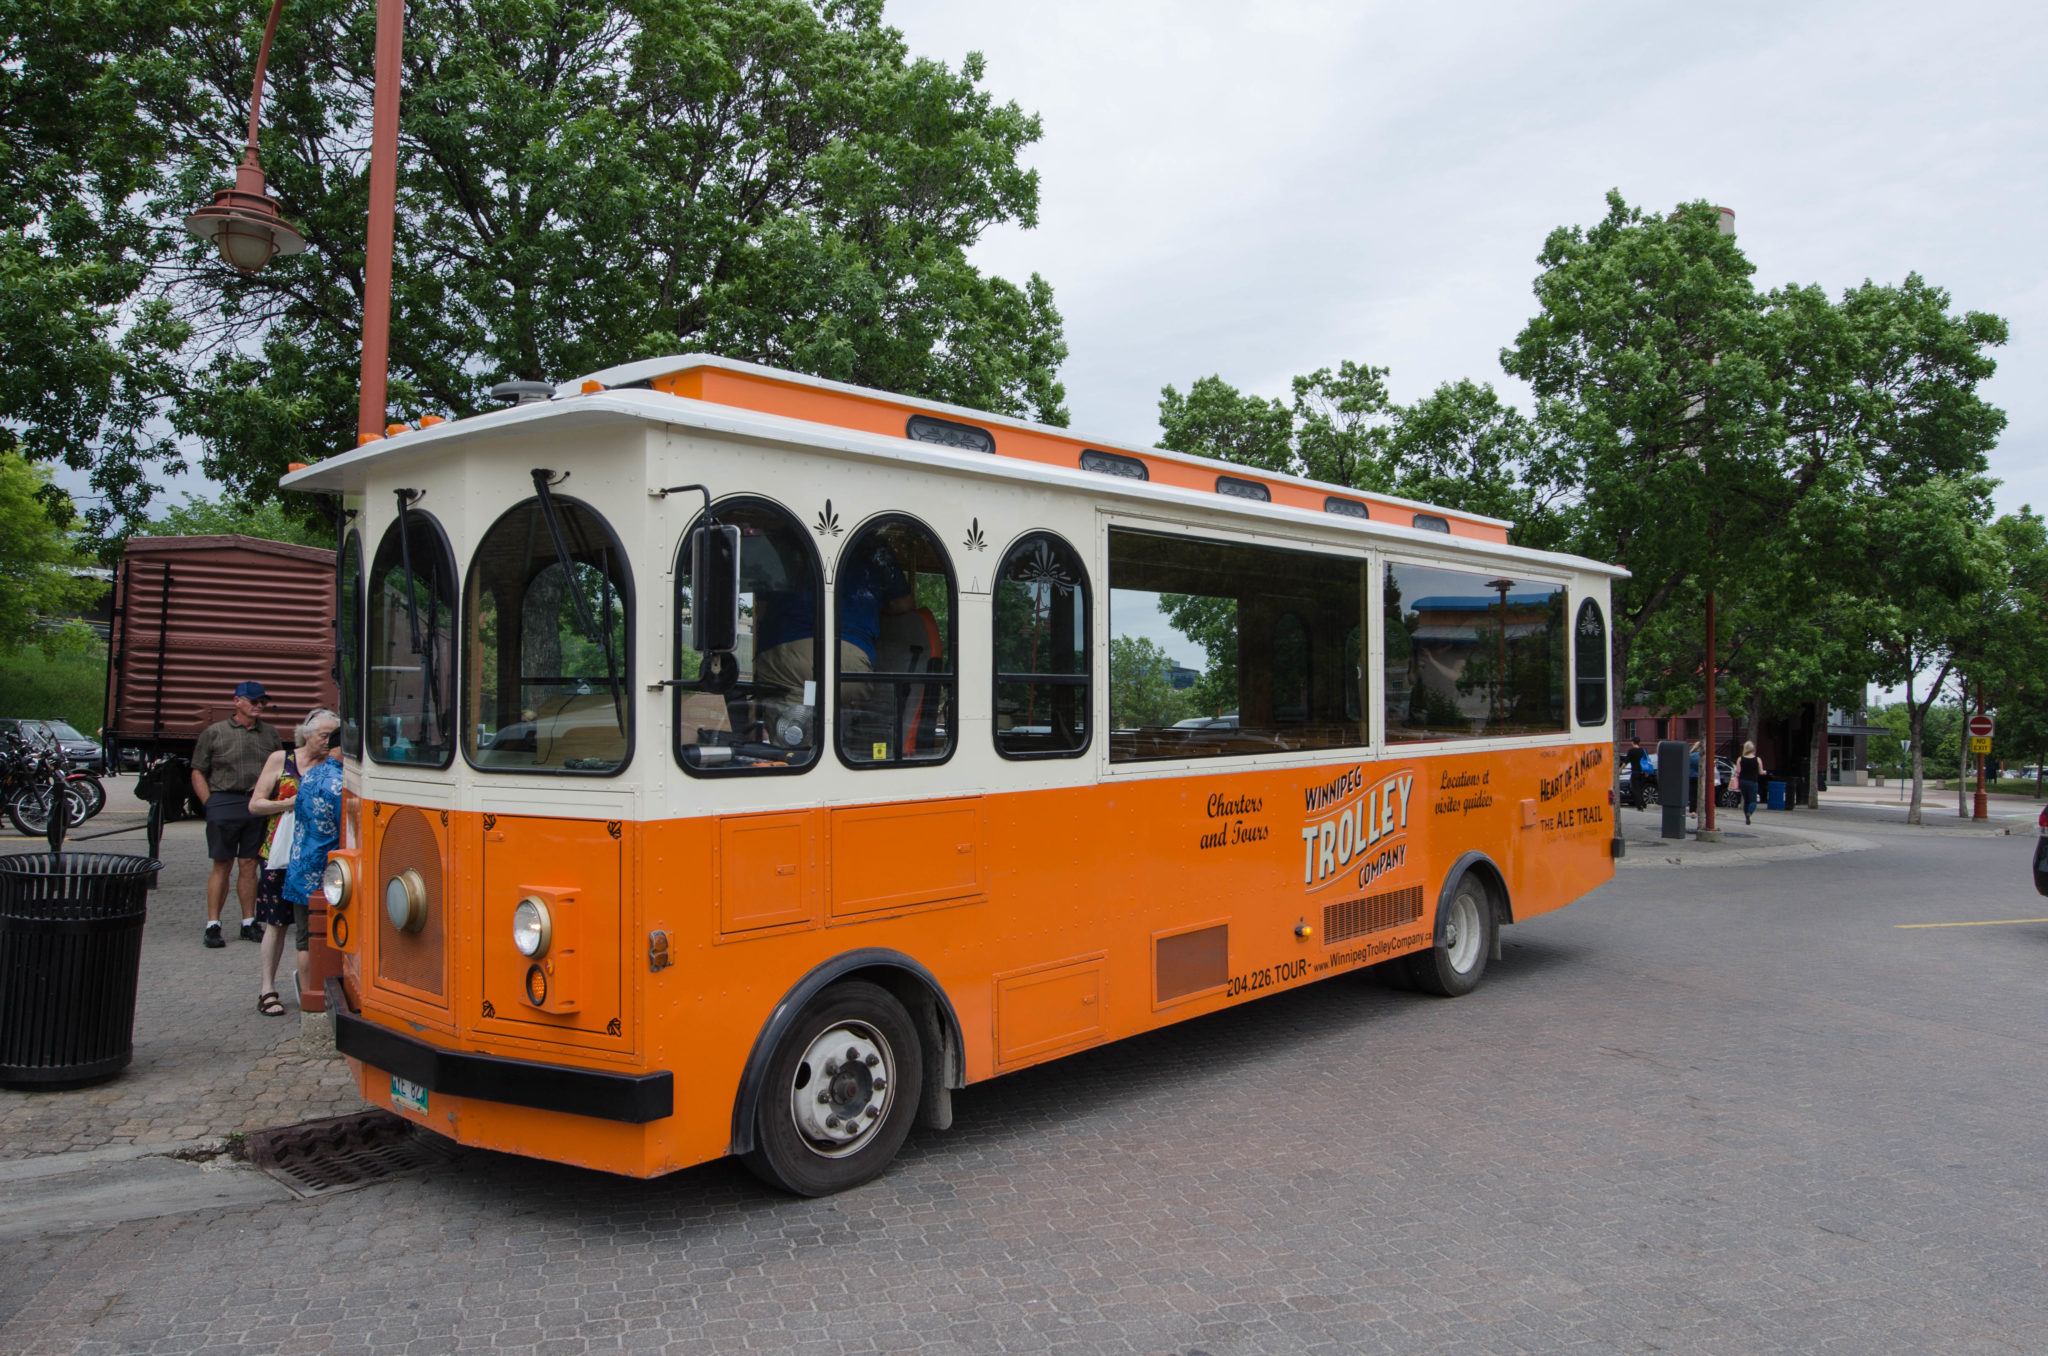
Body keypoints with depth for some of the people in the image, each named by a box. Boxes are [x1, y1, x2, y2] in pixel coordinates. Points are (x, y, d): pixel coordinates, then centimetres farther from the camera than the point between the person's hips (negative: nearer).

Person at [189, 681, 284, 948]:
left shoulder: (270, 735, 14)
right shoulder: (215, 733, 5)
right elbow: (198, 772, 5)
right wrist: (211, 804, -4)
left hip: (258, 806, 3)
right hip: (224, 803, -3)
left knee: (250, 865, 6)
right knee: (222, 866, -1)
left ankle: (248, 924, 13)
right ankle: (212, 925, 6)